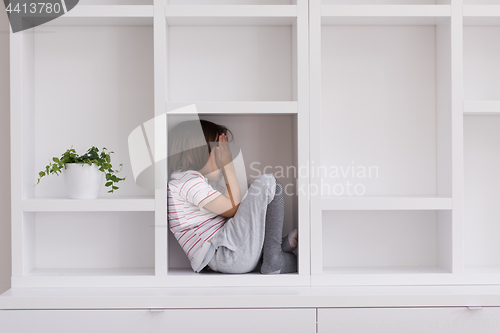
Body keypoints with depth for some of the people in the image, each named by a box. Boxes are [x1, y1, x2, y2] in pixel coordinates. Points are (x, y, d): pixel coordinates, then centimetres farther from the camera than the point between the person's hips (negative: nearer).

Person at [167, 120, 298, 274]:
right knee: (267, 182, -16)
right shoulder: (186, 179, -10)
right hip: (223, 255, -11)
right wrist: (228, 166, -4)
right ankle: (274, 261, -10)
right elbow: (234, 209, -10)